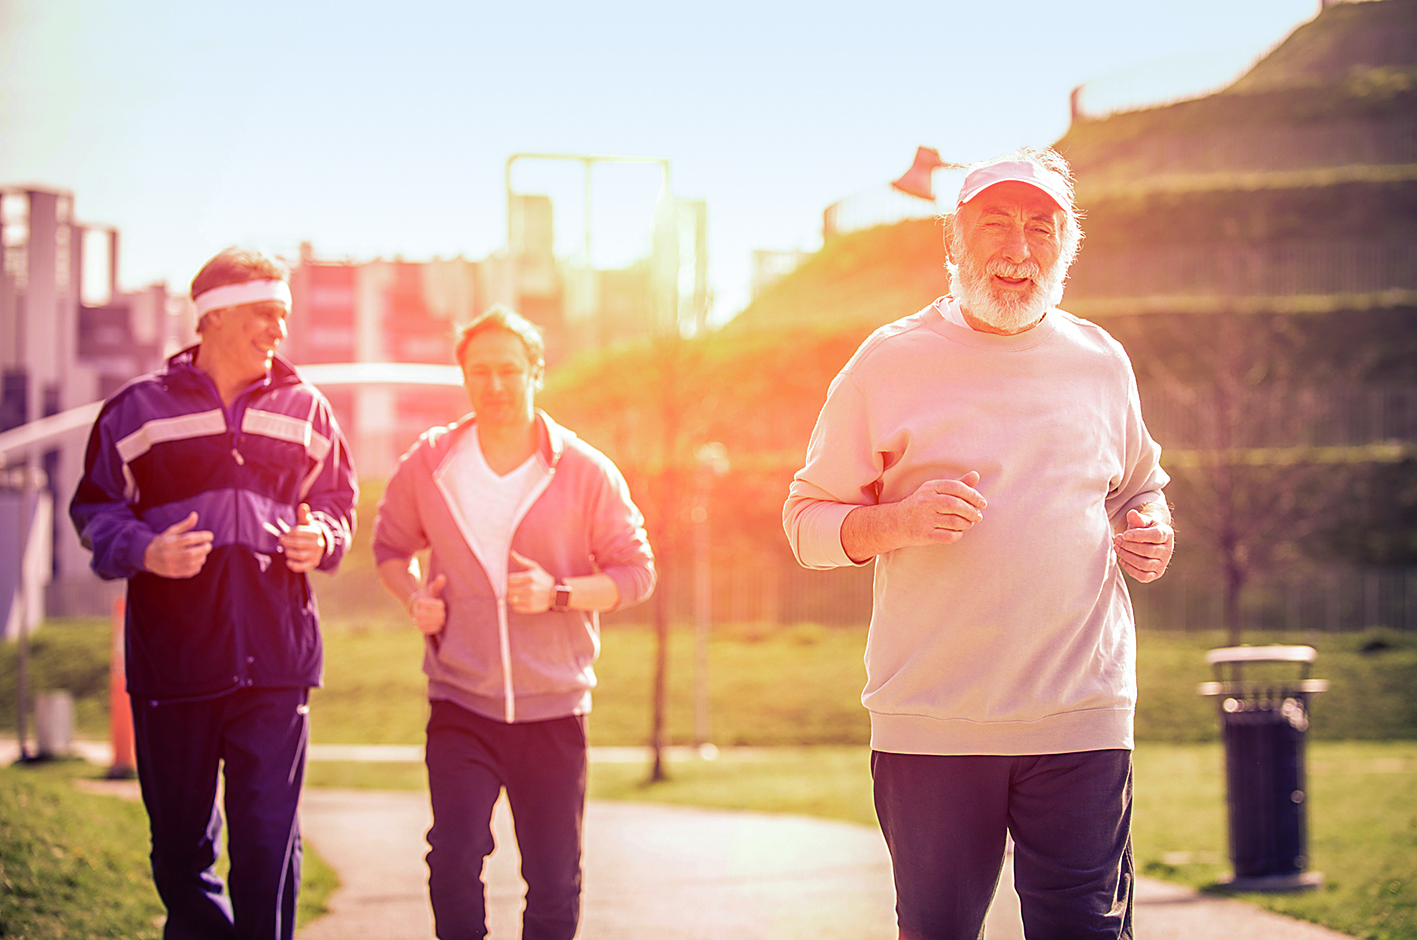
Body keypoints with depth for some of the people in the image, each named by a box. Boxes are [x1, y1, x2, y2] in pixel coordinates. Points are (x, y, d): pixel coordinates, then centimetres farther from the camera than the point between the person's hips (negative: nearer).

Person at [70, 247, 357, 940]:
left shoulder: (305, 410, 11)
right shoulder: (139, 409, 4)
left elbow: (337, 502, 21)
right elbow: (96, 511, 7)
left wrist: (321, 539, -1)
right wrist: (146, 553, -12)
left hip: (276, 656, 1)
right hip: (172, 654, -1)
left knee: (269, 840, -3)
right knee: (179, 839, 7)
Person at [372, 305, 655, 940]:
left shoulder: (586, 472, -3)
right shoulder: (428, 464, 2)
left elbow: (636, 571, 1)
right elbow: (391, 545, 17)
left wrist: (559, 595, -17)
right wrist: (413, 595, -5)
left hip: (553, 707, 0)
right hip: (461, 703, 0)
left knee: (555, 881, 6)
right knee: (453, 859, -15)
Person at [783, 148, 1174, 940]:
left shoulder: (1100, 362, 11)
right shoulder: (891, 362, 3)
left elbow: (1143, 484, 27)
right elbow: (808, 521, 5)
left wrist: (1151, 529, 4)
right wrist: (898, 523, -15)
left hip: (1080, 718, 2)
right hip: (930, 719, -1)